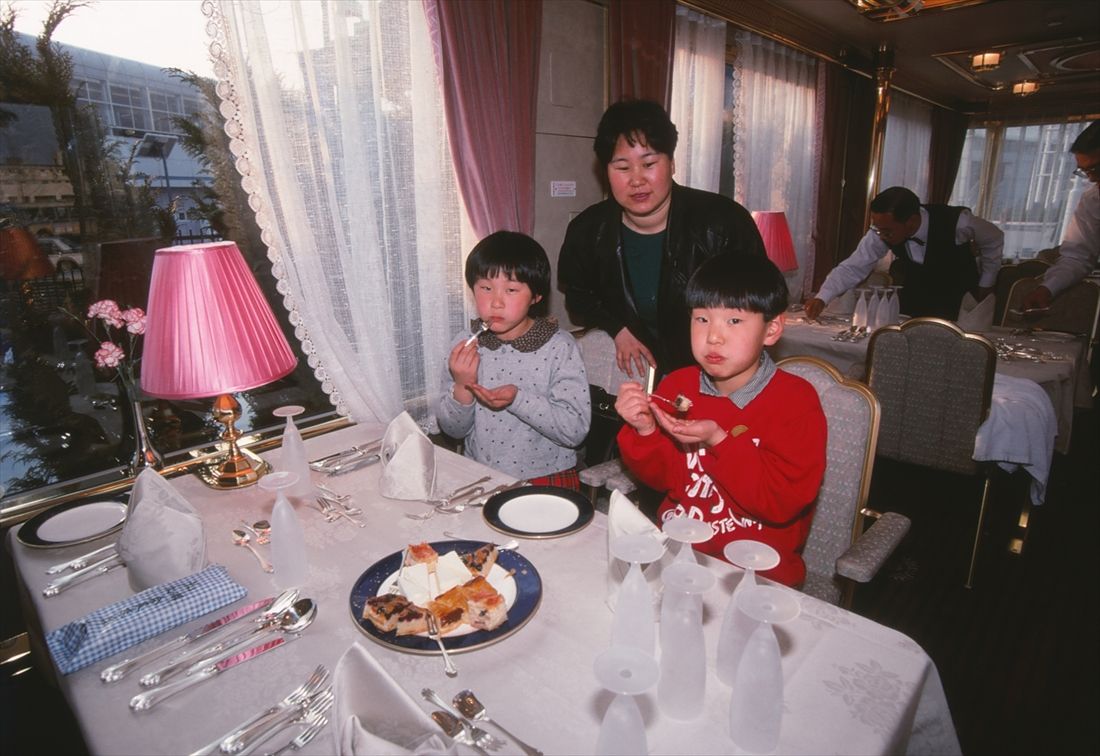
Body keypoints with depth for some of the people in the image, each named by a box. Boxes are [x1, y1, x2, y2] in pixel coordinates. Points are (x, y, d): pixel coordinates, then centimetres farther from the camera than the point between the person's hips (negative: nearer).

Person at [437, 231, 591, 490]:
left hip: (545, 479, -3)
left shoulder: (559, 347, -9)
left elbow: (575, 430, -13)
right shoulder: (465, 346, 1)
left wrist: (518, 399, -23)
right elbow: (453, 430, 6)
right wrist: (462, 388, -12)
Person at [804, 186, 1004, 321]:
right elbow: (853, 267, -23)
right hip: (915, 298, 2)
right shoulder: (883, 230, -26)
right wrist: (822, 298, -39)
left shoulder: (957, 222, -31)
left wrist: (985, 285, -6)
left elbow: (994, 239, -10)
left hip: (959, 298, -2)